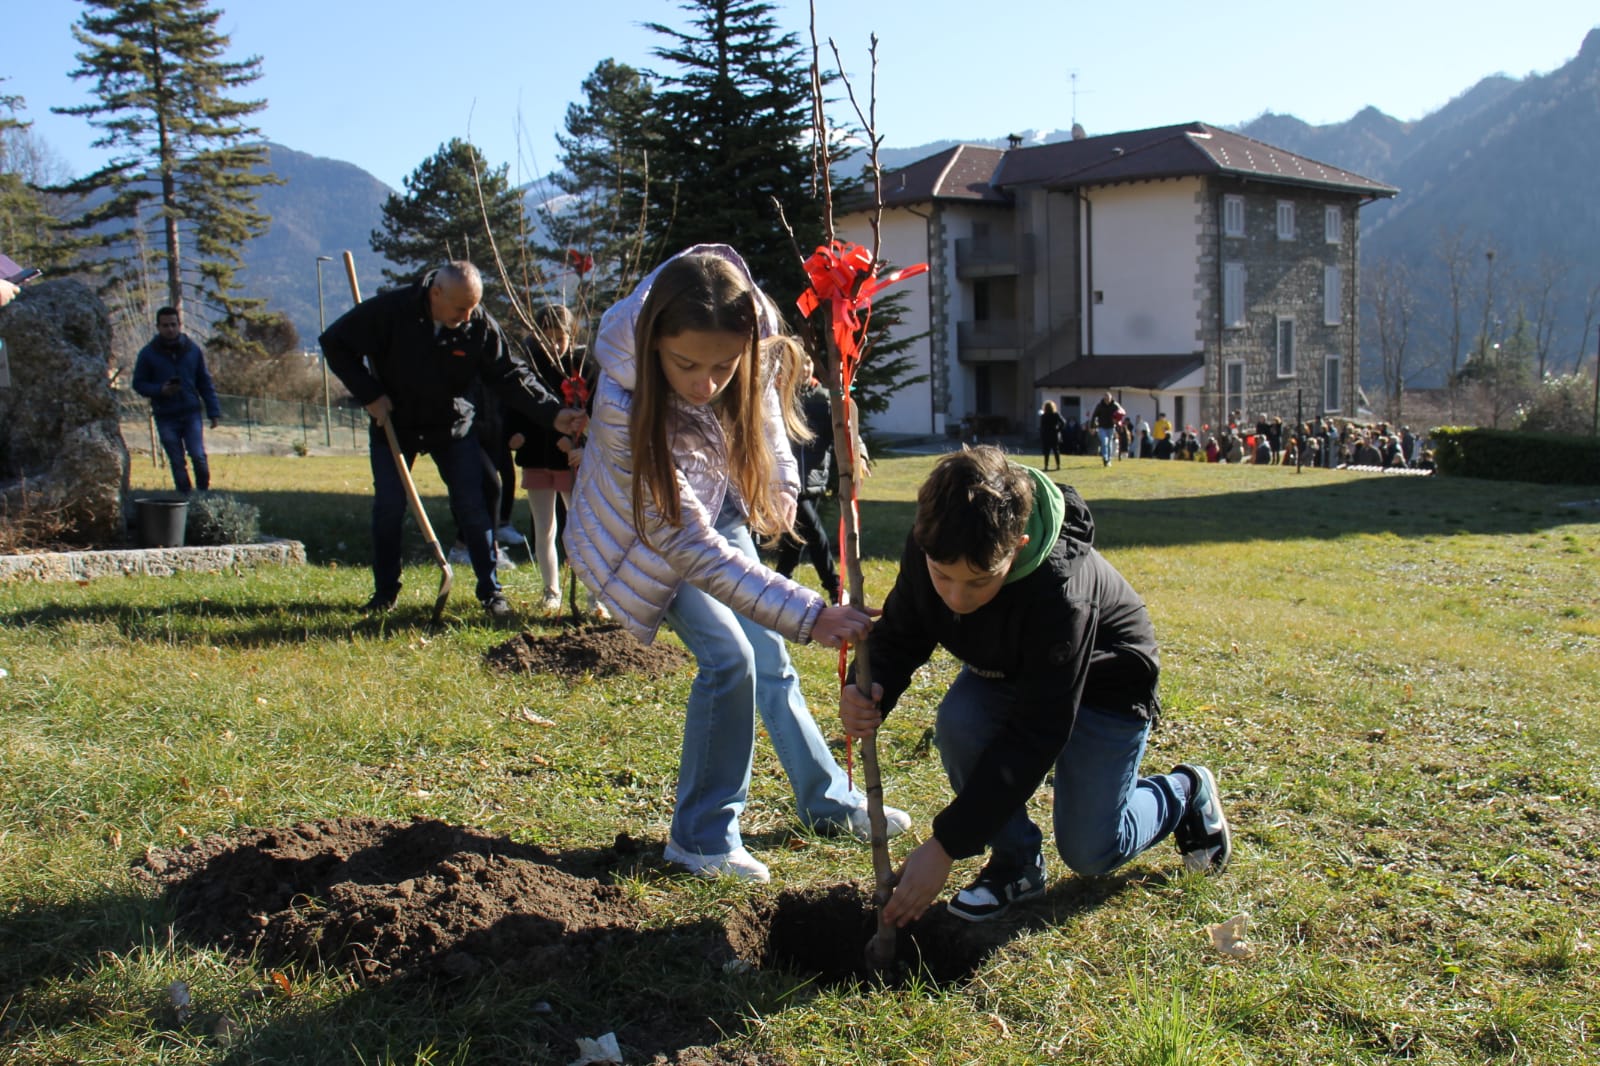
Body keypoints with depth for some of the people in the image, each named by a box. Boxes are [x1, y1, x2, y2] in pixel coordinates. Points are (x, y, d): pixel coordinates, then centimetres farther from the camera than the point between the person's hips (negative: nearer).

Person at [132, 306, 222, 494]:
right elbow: (138, 384, 4)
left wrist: (214, 412, 2)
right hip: (165, 417, 0)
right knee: (177, 463, 4)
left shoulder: (192, 350, 3)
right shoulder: (148, 353, -1)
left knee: (199, 456, -12)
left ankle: (204, 492, 8)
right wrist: (160, 390, -15)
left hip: (191, 414, 0)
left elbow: (205, 383, 8)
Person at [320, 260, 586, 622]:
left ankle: (491, 592, 6)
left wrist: (553, 414, -27)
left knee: (473, 505, -4)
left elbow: (510, 375, -14)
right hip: (394, 423, -1)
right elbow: (336, 342, -13)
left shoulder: (481, 325, -16)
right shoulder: (390, 309, -21)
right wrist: (369, 394, -19)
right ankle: (385, 591, 17)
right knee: (389, 506, 1)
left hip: (453, 426, 1)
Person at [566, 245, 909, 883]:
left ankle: (828, 800, 29)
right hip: (645, 536, -5)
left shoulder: (751, 334, -28)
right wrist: (809, 616, -45)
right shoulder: (627, 407, -42)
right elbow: (691, 548, -40)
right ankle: (701, 839, -3)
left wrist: (781, 488, -2)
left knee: (770, 658, 11)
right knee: (728, 657, -19)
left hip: (715, 505, 5)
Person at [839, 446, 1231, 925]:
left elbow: (1033, 738, -38)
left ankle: (1186, 793, 28)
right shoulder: (931, 549, -28)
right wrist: (872, 691, -37)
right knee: (958, 721, -29)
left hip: (1102, 684, -4)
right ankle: (1016, 860, -4)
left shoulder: (1060, 593, -43)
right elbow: (900, 633, -11)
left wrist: (945, 846, -38)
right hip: (1006, 671, 4)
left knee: (1088, 852, -4)